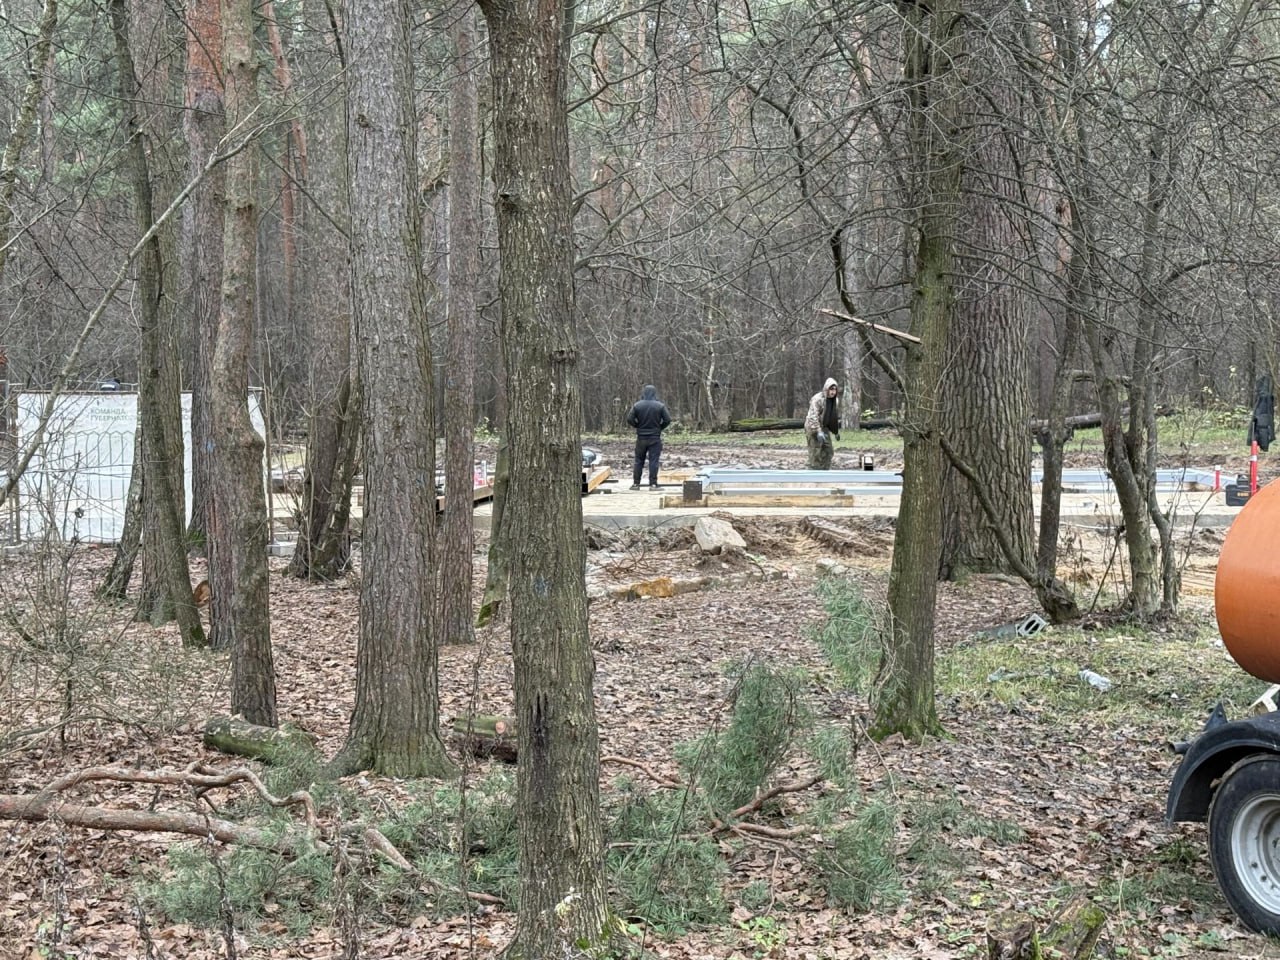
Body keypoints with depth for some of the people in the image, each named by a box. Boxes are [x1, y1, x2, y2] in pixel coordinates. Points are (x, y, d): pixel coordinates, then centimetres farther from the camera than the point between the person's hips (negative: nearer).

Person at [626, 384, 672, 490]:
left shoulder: (637, 405, -4)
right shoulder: (660, 406, -7)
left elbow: (629, 419, -6)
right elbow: (667, 420, -7)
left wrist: (638, 426, 9)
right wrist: (660, 428, 8)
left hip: (641, 438, 1)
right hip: (655, 438, -1)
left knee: (639, 461, 10)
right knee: (653, 461, 0)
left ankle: (636, 483, 11)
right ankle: (653, 484, -3)